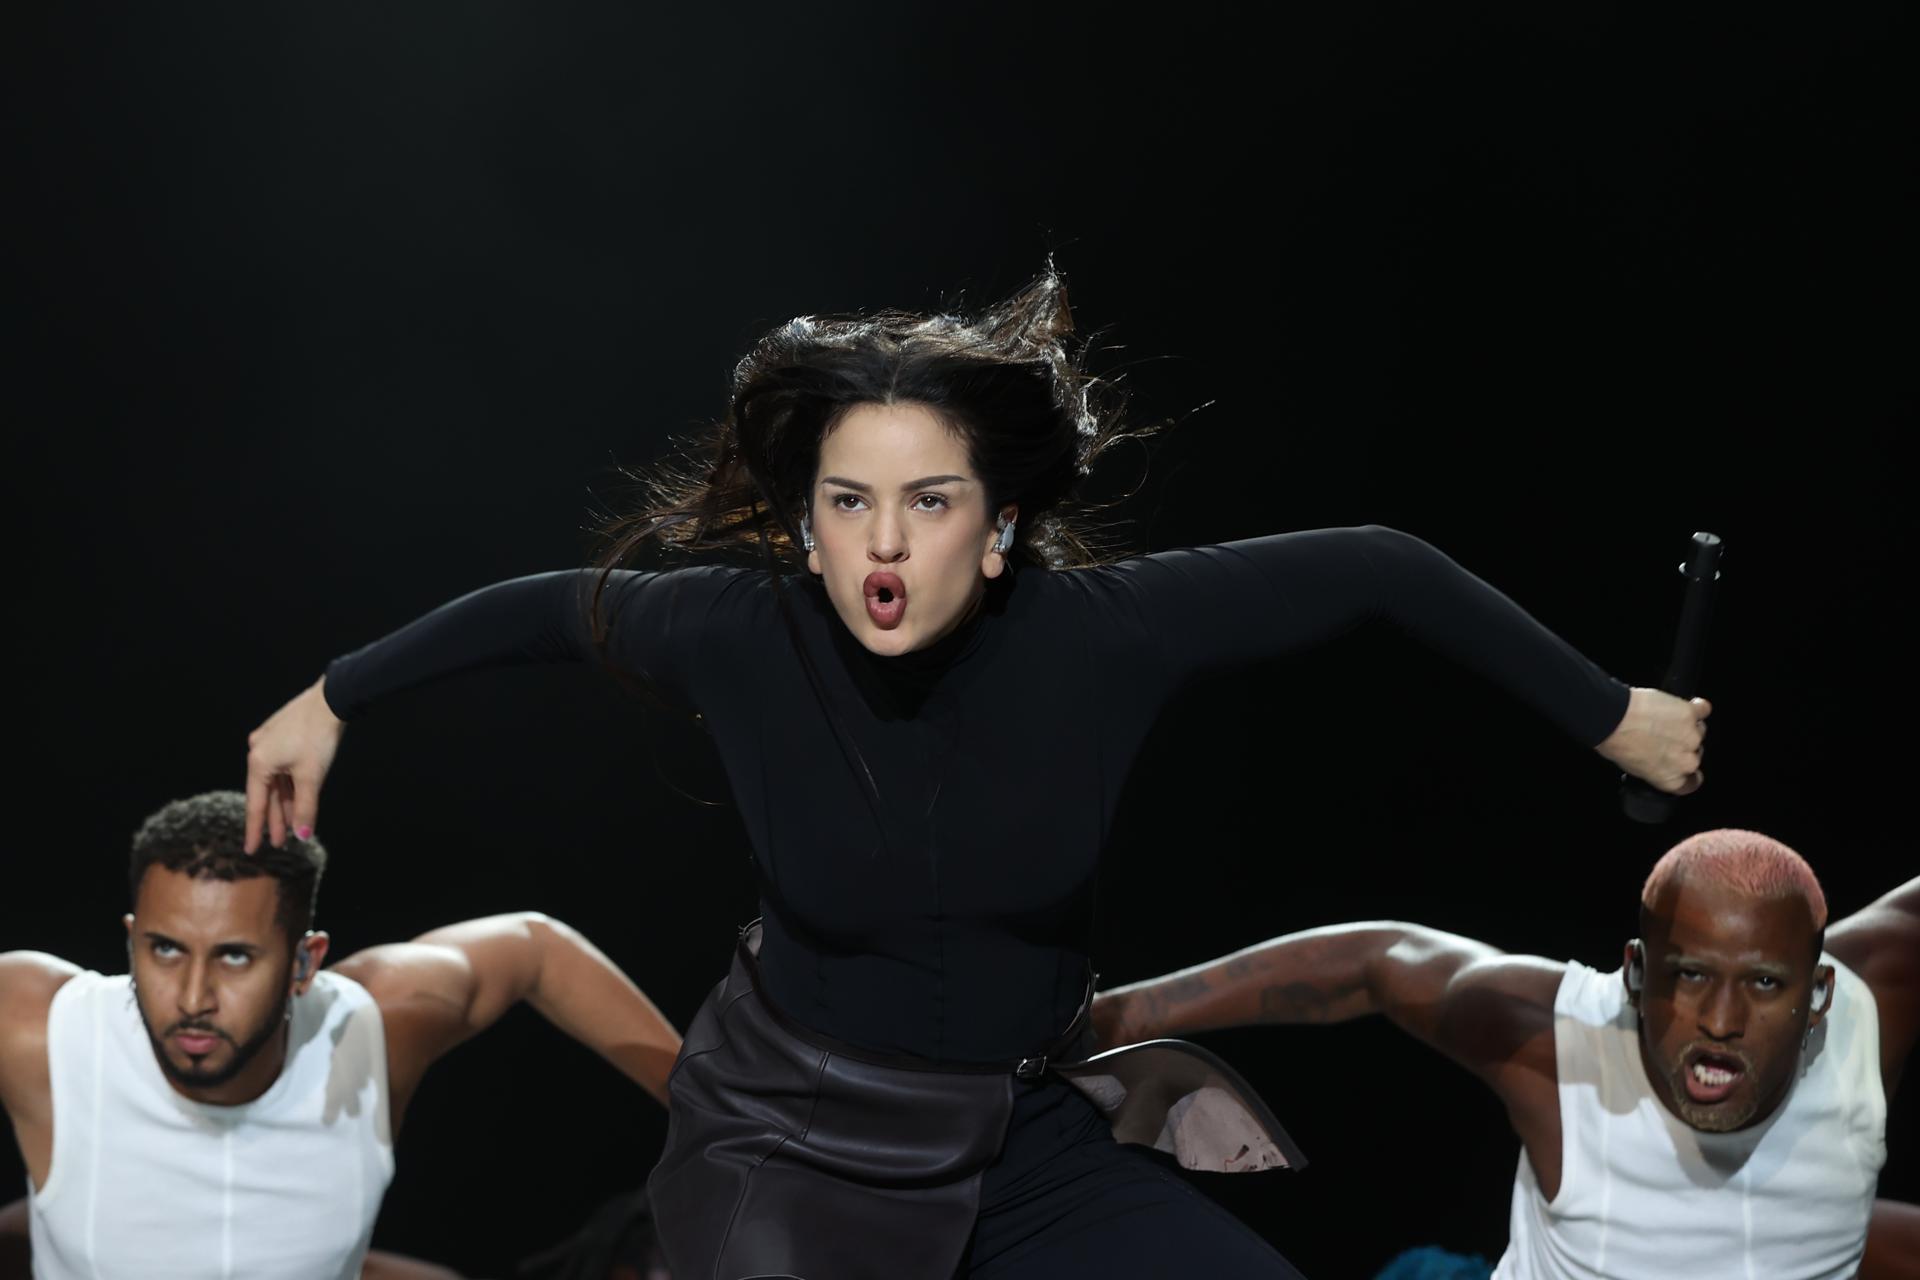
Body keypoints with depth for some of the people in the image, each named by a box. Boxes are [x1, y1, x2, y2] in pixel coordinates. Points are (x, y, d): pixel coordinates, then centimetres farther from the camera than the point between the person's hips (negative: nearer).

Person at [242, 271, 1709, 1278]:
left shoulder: (1099, 633, -18)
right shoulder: (743, 638, -17)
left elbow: (1375, 569, -9)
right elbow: (541, 607, 2)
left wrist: (1608, 715, -2)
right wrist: (331, 700, 12)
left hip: (1024, 1140, 2)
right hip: (788, 1139, -2)